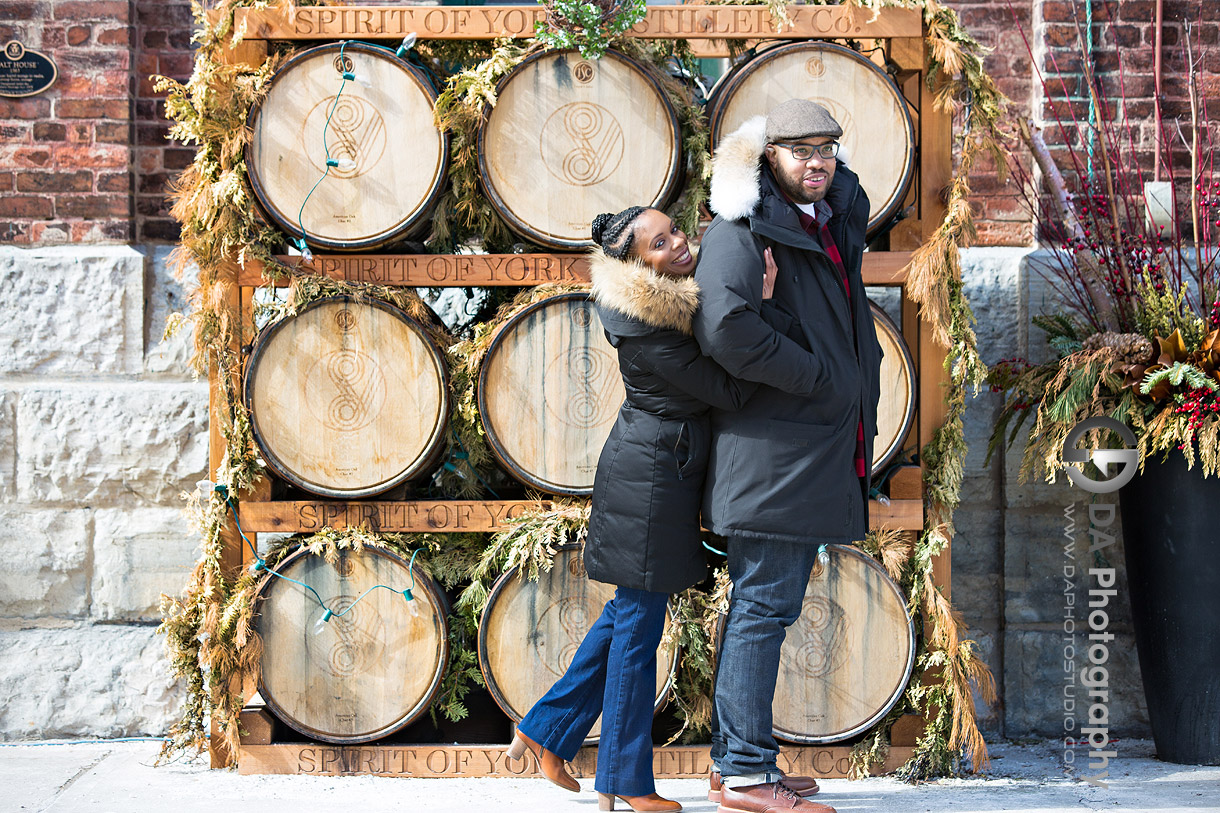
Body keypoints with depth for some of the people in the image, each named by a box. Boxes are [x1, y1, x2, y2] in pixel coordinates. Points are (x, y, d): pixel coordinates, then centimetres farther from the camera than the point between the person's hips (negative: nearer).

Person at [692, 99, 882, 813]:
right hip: (772, 451, -9)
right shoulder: (743, 231, -13)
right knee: (766, 605, -7)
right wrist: (815, 376, -18)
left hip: (820, 452, 9)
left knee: (764, 605, 14)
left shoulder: (840, 221, 13)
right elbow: (726, 326, -27)